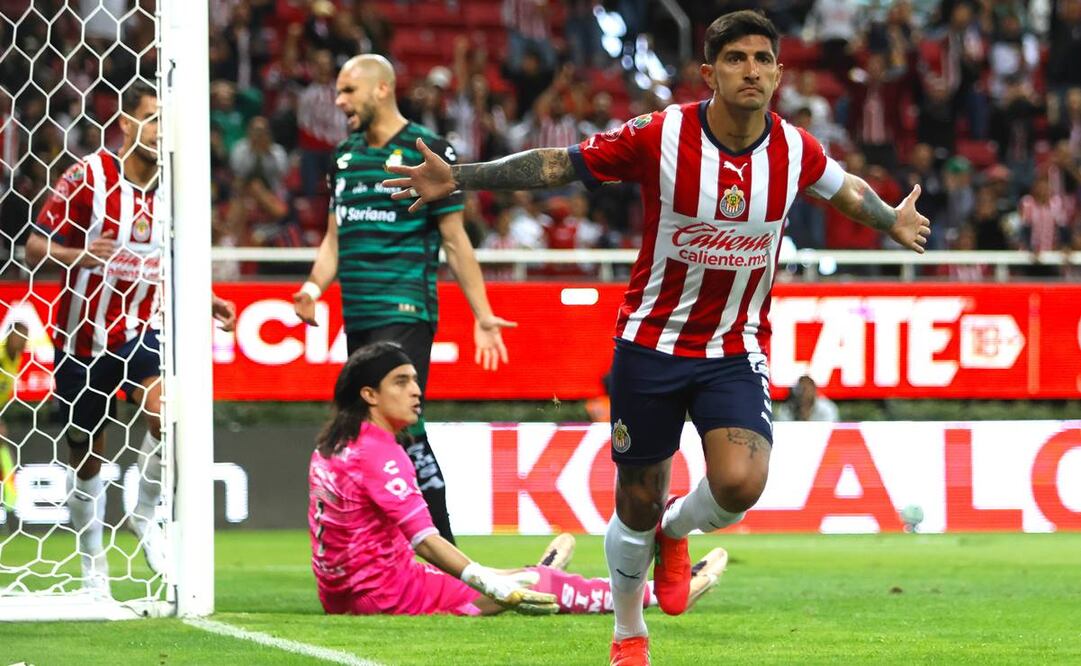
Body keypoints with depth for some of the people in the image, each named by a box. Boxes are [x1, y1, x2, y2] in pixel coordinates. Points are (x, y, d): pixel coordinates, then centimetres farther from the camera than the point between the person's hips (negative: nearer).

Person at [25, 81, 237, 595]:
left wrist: (207, 302, 2)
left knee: (163, 413, -26)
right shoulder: (88, 176, -12)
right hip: (81, 338, -2)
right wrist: (79, 254, -29)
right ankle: (92, 567, 25)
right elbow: (36, 247, -10)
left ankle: (144, 515, -3)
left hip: (139, 331, 2)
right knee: (86, 458, 7)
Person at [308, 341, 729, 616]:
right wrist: (498, 587, -26)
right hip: (385, 593, -9)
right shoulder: (379, 453, -19)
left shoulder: (333, 445, 10)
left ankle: (534, 576, 58)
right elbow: (425, 541, -25)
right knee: (528, 589, 0)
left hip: (339, 593, 9)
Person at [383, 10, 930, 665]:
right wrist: (459, 178, -15)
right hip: (652, 341, -1)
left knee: (740, 483, -22)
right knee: (637, 503, 6)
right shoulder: (660, 136, -15)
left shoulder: (796, 151, -6)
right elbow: (560, 164, -9)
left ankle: (677, 528, 15)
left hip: (736, 351, 1)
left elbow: (843, 186, 19)